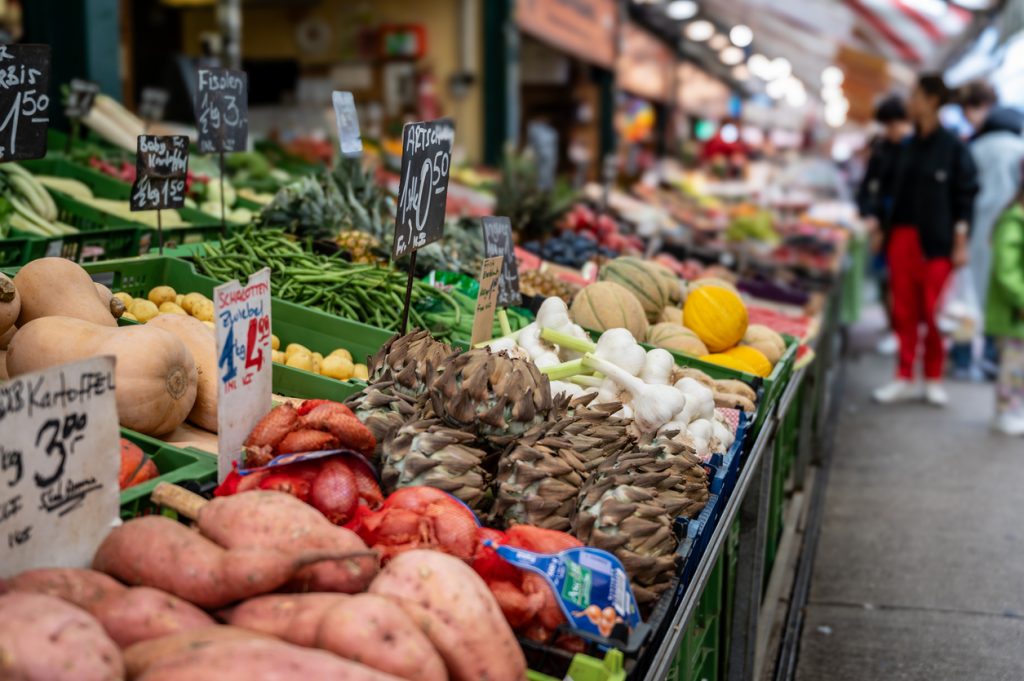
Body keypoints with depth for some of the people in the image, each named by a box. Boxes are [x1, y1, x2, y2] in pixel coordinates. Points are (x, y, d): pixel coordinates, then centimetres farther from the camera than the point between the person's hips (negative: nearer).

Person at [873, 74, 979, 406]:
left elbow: (966, 196, -6)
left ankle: (933, 379, 15)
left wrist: (960, 241, -10)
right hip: (903, 236, 6)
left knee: (934, 313, 1)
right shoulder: (911, 145, 12)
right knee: (904, 311, 7)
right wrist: (884, 227, 13)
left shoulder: (953, 148, -5)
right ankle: (905, 379, 15)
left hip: (936, 241, -5)